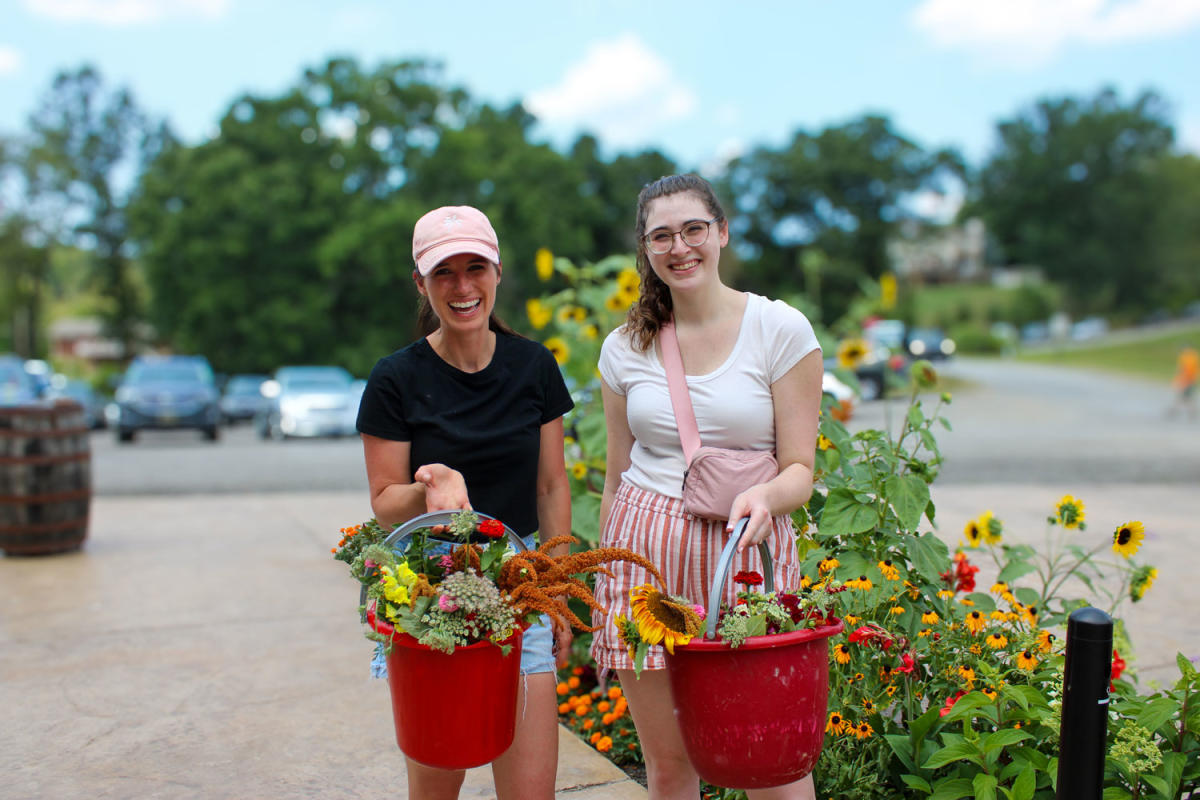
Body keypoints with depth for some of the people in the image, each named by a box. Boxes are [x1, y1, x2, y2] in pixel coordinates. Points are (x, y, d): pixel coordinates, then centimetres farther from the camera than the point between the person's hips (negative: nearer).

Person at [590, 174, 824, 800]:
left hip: (747, 551, -2)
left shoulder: (781, 329, -3)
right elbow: (617, 477, 12)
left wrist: (763, 496, -25)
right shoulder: (625, 347, 6)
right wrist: (602, 584, 13)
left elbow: (799, 468, -3)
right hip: (645, 556, 3)